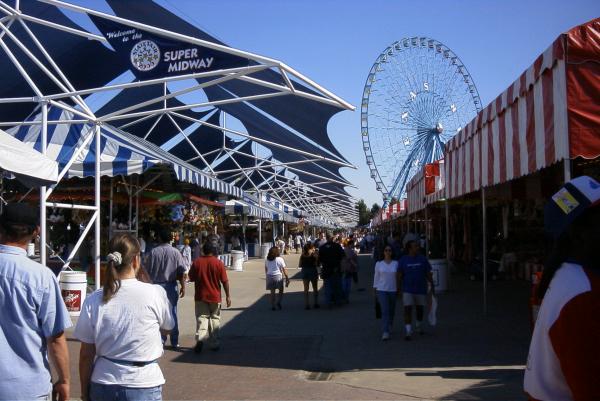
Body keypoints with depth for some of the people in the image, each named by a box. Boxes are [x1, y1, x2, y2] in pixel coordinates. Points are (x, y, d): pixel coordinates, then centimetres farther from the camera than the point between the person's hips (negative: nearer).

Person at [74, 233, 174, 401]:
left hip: (103, 386, 2)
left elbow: (86, 354, -1)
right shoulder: (156, 294, -12)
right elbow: (167, 326, 8)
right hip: (143, 387, -2)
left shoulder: (94, 300, -6)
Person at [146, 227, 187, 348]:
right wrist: (183, 286, 2)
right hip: (171, 285, 1)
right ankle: (175, 342, 14)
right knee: (172, 312, 9)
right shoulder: (175, 252, -5)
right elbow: (181, 271, -6)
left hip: (156, 285, 0)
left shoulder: (153, 252, -5)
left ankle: (161, 340, 6)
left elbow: (149, 271, -1)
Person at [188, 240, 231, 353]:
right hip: (215, 296, -1)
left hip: (200, 296, 1)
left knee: (201, 318, 7)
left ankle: (200, 338, -15)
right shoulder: (218, 263, -9)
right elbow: (225, 281, -7)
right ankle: (214, 343, 15)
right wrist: (227, 295, 1)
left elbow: (191, 278, 4)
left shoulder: (197, 262, -4)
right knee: (215, 319, 11)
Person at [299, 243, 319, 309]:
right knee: (315, 289, 14)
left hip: (305, 272, 2)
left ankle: (306, 305, 4)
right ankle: (315, 304, 16)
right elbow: (318, 264, -11)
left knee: (306, 289, 8)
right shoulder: (314, 255, -11)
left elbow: (299, 265, -2)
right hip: (313, 271, -1)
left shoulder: (302, 256, -4)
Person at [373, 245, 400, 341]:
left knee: (391, 311, 12)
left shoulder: (396, 263, 2)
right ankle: (385, 333, -16)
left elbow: (398, 277, 6)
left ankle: (389, 328, 36)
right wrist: (374, 290, 5)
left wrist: (398, 290, 5)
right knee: (385, 311, -13)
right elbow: (376, 277, 6)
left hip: (393, 290, 2)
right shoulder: (379, 264, 2)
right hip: (382, 290, -2)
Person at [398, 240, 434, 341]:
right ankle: (408, 332, -8)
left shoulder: (422, 259, -2)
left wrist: (432, 286, 3)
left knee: (420, 309, 15)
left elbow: (428, 273, 3)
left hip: (421, 289, 2)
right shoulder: (403, 260, -4)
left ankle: (419, 326, 41)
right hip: (407, 290, -2)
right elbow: (400, 275, -2)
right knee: (407, 310, -10)